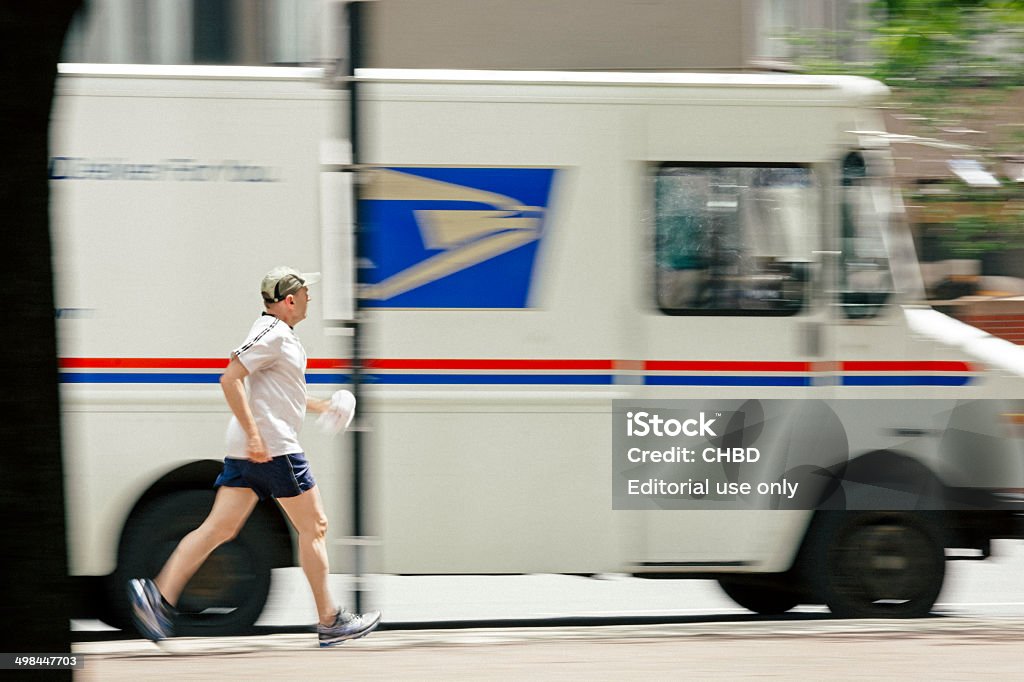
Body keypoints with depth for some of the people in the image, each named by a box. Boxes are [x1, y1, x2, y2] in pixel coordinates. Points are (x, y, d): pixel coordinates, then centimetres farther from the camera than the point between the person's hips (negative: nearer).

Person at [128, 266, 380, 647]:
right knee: (313, 527, 1)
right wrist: (254, 434, -26)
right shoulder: (272, 333, -12)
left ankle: (159, 596, -7)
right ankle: (330, 622, 6)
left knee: (220, 528, 3)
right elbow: (230, 379, -21)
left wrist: (319, 407, 33)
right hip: (273, 446, -10)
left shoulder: (281, 334, 19)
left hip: (247, 449, 10)